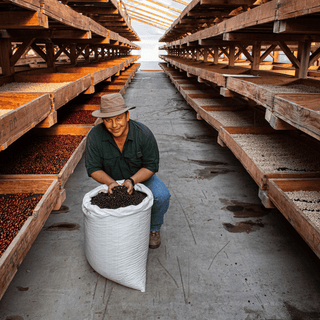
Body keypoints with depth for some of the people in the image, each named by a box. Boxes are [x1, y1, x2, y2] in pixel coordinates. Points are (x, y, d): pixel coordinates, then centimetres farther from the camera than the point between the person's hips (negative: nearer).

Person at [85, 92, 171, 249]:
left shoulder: (144, 134, -26)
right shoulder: (95, 136, -23)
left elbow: (151, 166, -19)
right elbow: (93, 168, -16)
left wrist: (132, 181, -35)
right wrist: (110, 182, -34)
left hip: (141, 176, -1)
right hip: (112, 179, 1)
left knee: (161, 196, -27)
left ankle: (154, 229, 3)